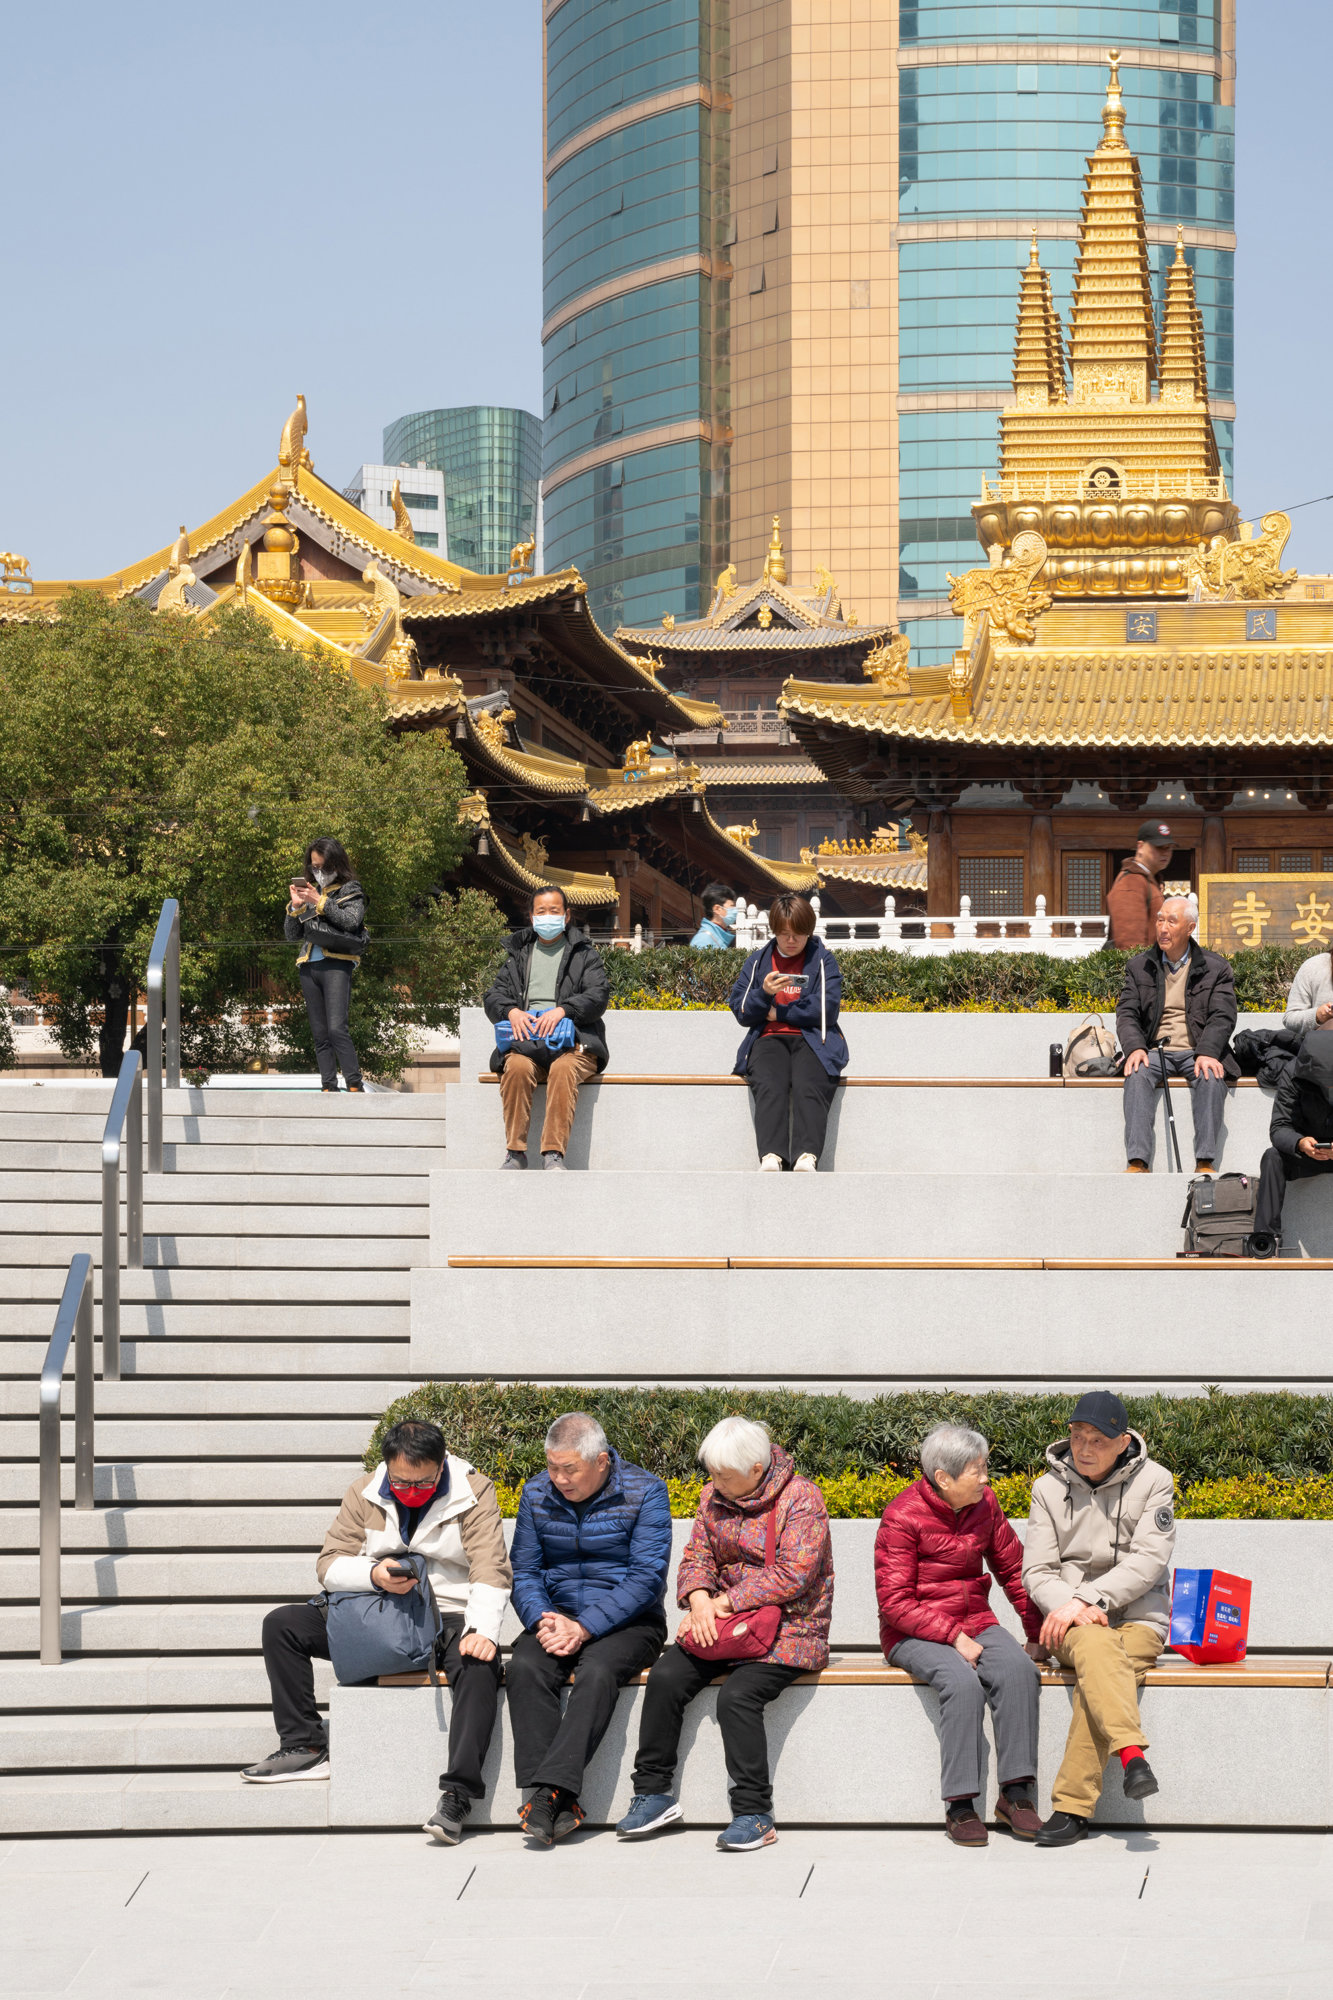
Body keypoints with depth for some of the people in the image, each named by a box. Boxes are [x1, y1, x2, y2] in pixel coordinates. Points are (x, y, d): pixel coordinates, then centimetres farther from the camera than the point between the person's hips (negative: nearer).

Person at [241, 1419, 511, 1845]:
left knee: (479, 1664, -38)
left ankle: (456, 1794, -41)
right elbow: (330, 1564, 1)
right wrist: (374, 1575, -22)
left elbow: (490, 1572, -15)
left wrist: (482, 1630, -34)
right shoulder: (363, 1494, 3)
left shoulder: (474, 1494, -6)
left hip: (449, 1615, -4)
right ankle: (304, 1748, -5)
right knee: (282, 1624, -9)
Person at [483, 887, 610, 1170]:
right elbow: (494, 997, 15)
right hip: (525, 1040, 2)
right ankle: (515, 1151, -30)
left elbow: (598, 996, 1)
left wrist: (562, 1011, -17)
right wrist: (512, 1012, -10)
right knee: (517, 1067, -33)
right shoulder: (519, 955, 24)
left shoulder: (585, 955, 17)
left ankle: (554, 1154, -41)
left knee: (564, 1069, -36)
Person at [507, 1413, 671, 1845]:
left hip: (627, 1622, -3)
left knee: (597, 1671, -36)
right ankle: (558, 1805, -35)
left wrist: (585, 1628, -22)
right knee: (524, 1667, -28)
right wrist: (542, 1620, -14)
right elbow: (524, 1571, 7)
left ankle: (551, 1789, -41)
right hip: (557, 1615, 3)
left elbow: (647, 1577, -14)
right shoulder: (537, 1493, 5)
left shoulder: (644, 1492, -8)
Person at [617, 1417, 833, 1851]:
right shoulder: (714, 1496, 10)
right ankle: (653, 1792, -6)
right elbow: (697, 1556, 9)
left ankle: (755, 1815, -20)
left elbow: (791, 1575, -19)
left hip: (788, 1631, -6)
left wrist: (722, 1603, -20)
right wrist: (699, 1601, -14)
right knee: (665, 1677, -18)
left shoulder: (801, 1499, -11)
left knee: (737, 1695, -30)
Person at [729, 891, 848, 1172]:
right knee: (769, 1087, -32)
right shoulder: (758, 961, 18)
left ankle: (807, 1158, -54)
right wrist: (764, 993, -8)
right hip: (769, 1039, 1)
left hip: (813, 1040, -1)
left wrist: (777, 1012, 0)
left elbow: (827, 1009, -1)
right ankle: (771, 1157, -52)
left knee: (808, 1089, -34)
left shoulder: (822, 959, 11)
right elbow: (741, 1012, 12)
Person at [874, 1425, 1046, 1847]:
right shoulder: (902, 1516, -12)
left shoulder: (984, 1504, 4)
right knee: (963, 1681, -35)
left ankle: (1016, 1793, -23)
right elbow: (895, 1602, -14)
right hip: (913, 1634, -5)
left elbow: (1013, 1568, 16)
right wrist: (953, 1637, -21)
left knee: (1017, 1668, -28)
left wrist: (1037, 1632, 11)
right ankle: (960, 1807, -27)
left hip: (975, 1623, 5)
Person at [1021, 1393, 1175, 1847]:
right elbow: (1037, 1571, 4)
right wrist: (1070, 1606, -18)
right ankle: (1131, 1755, -53)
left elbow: (1148, 1560, -9)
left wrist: (1086, 1598, -20)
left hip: (1138, 1619, -1)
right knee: (1097, 1646, -38)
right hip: (1073, 1621, 1)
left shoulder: (1153, 1482, 2)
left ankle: (1072, 1807, -34)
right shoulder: (1049, 1488, 9)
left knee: (1095, 1680, -33)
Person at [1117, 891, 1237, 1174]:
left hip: (1198, 1052, -1)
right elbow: (1126, 1012, 6)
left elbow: (1222, 1017, -2)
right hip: (1155, 1052, 1)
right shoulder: (1139, 967, 14)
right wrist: (1135, 1047, -15)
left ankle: (1205, 1162, -35)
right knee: (1137, 1075, -32)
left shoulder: (1215, 968, 8)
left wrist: (1206, 1053, -21)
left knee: (1211, 1077, -34)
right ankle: (1137, 1162, -39)